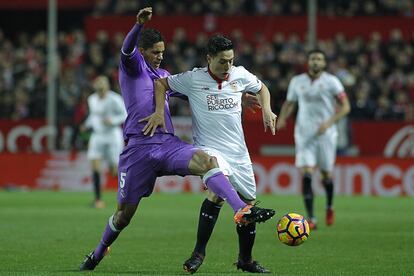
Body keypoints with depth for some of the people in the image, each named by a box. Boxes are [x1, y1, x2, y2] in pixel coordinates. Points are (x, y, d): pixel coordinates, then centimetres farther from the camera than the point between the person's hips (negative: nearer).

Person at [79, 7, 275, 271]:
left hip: (169, 144, 4)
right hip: (138, 148, -4)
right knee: (124, 214, 4)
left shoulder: (163, 75, 23)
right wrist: (139, 24, -39)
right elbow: (127, 50, -18)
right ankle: (98, 253, 31)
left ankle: (242, 211, -40)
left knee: (205, 159, -27)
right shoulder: (133, 67, 5)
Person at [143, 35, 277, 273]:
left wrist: (267, 110, 4)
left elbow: (261, 88, 21)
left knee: (248, 204, 8)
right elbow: (161, 83, 2)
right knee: (219, 190, -31)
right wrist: (159, 112, -11)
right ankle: (199, 252, -22)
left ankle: (245, 260, 28)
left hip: (238, 152, 5)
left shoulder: (240, 75, 1)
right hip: (208, 148, -5)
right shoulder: (193, 79, -9)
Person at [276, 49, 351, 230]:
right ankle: (311, 218, -12)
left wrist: (328, 123, -16)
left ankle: (329, 207, 38)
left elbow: (345, 106, -3)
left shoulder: (331, 81, -2)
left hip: (325, 134, -1)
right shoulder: (297, 81, 7)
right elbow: (289, 103, 19)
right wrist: (282, 118, -1)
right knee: (306, 174, -12)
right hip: (304, 134, 1)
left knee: (326, 174, 8)